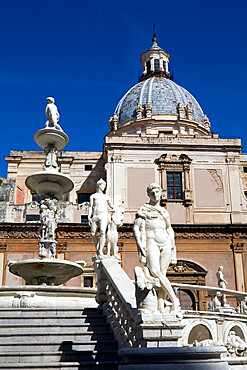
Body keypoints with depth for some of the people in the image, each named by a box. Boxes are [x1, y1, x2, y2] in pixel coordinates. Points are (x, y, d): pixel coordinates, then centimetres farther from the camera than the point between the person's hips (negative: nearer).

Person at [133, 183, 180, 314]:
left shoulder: (164, 212, 22)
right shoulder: (143, 210, 9)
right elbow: (136, 228, 1)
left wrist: (173, 245, 18)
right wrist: (139, 244, -12)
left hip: (166, 244, 4)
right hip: (151, 243, -4)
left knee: (162, 274, -4)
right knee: (155, 271, -22)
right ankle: (174, 299, -24)